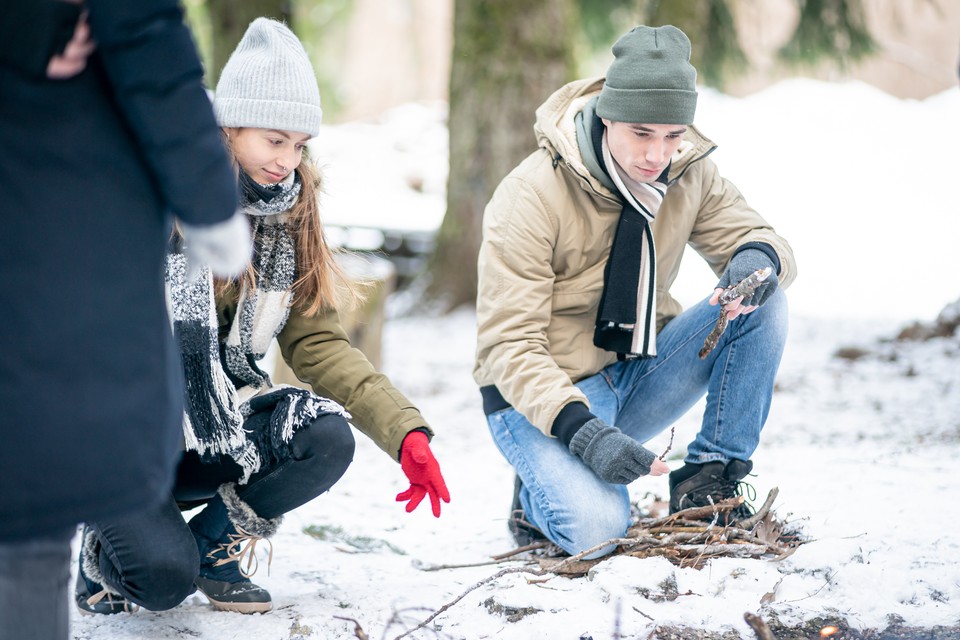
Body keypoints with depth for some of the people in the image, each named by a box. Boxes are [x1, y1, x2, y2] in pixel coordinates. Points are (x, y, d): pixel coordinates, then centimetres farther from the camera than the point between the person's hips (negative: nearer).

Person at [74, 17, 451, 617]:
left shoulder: (288, 217, 4)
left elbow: (317, 341, -1)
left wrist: (406, 431, -12)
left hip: (213, 426, 5)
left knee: (328, 439, -22)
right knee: (164, 577, -28)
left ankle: (214, 542, 3)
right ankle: (106, 549, 9)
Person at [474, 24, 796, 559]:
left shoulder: (689, 169, -6)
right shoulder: (531, 196, -22)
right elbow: (509, 344, -23)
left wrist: (758, 259, -27)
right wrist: (579, 429, -38)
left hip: (639, 373, 5)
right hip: (542, 394, -5)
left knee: (764, 304, -15)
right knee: (597, 528, -31)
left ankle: (709, 481, -7)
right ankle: (545, 485, 5)